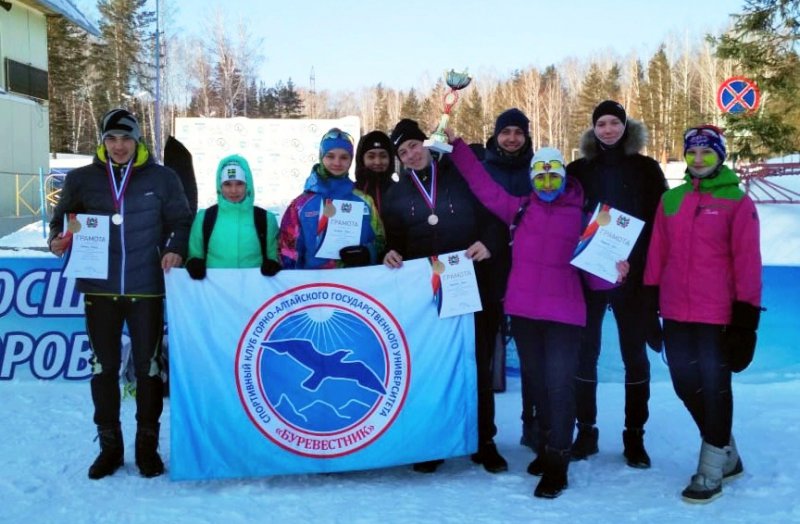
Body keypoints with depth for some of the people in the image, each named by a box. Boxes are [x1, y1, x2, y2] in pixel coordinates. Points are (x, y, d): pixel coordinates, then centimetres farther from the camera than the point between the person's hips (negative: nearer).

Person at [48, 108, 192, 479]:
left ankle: (148, 445, 20)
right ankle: (109, 445, 22)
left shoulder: (162, 178, 0)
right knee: (104, 368, 9)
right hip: (99, 288, 2)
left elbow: (181, 221, 7)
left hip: (146, 288, -1)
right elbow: (61, 219, 13)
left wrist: (175, 248, -11)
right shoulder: (81, 179, 3)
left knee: (148, 367, 6)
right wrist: (59, 240, -8)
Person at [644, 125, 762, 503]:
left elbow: (747, 261, -6)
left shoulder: (737, 202, -3)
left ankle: (712, 468, 18)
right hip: (675, 312, 5)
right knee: (686, 383, 11)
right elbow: (657, 253, 11)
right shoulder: (670, 199, 10)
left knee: (714, 385, 3)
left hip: (717, 313, -5)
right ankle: (728, 456, 31)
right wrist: (649, 303, 9)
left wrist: (746, 316, -9)